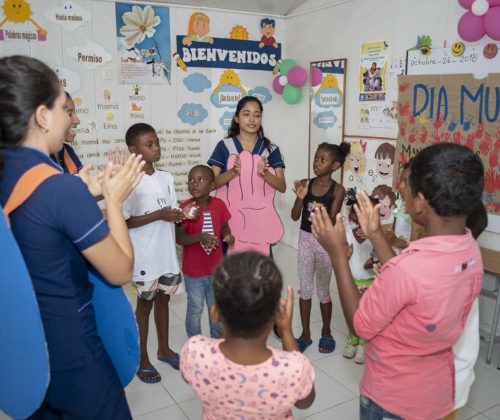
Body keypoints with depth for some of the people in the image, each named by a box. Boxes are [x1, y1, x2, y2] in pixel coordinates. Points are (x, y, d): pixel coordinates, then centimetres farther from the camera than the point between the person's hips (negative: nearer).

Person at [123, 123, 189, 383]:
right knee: (145, 303, 7)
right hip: (145, 255, -5)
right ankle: (142, 358, 24)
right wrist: (159, 215, -23)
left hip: (167, 252, 6)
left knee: (163, 299, 18)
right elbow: (124, 222, -17)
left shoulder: (166, 178, 4)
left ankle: (164, 349, 36)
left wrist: (181, 215, -12)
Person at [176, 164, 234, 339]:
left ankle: (218, 341, 40)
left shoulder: (219, 204, -6)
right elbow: (179, 238, -17)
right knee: (195, 309, 13)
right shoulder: (185, 208, -16)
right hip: (193, 270, -3)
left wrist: (228, 236, -16)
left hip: (216, 268, 3)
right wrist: (200, 237, -33)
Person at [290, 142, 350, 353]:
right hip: (305, 239, 3)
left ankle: (326, 332, 31)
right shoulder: (306, 184, -3)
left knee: (323, 290, 10)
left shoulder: (338, 190, -10)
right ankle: (305, 334, 26)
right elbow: (295, 216, -4)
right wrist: (300, 197, -20)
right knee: (305, 288, 12)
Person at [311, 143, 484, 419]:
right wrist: (376, 236, 2)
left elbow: (360, 325, -20)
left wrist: (337, 252, -18)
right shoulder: (470, 250, -11)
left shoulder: (407, 268, -36)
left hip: (393, 397, -6)